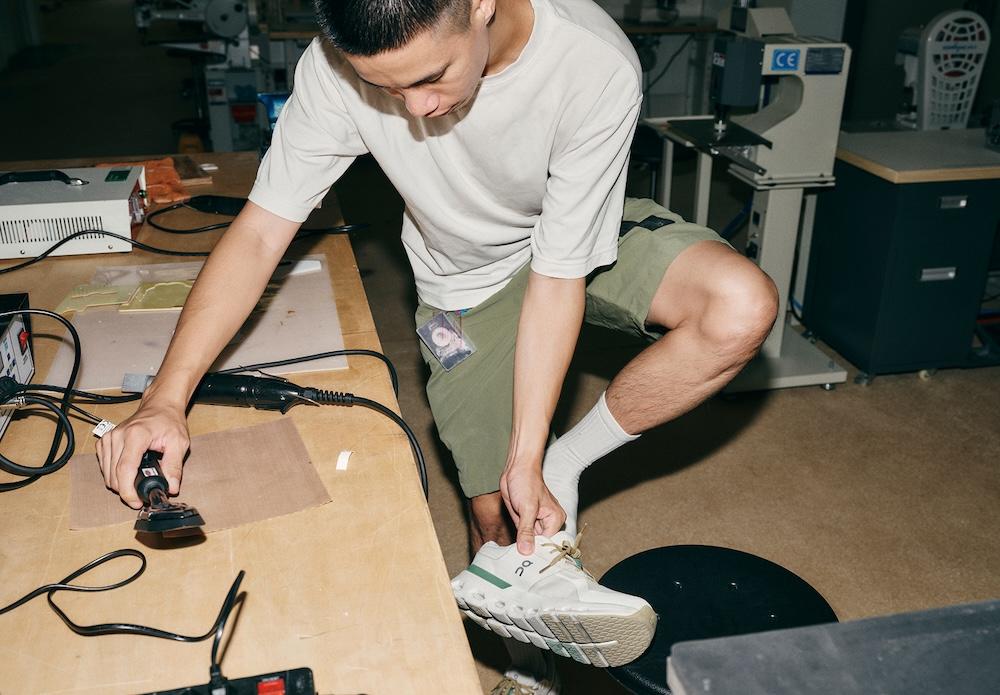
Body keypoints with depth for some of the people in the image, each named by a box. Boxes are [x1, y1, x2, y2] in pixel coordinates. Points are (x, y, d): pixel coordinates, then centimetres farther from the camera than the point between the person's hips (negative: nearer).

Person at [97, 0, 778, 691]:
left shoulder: (596, 67, -34)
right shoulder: (340, 65, -29)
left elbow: (559, 277, -28)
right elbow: (260, 233, -24)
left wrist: (528, 458, -29)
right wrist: (167, 397, -34)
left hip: (589, 236, 0)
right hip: (468, 280, 1)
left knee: (743, 309, -29)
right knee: (495, 513, -1)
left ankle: (560, 470, -13)